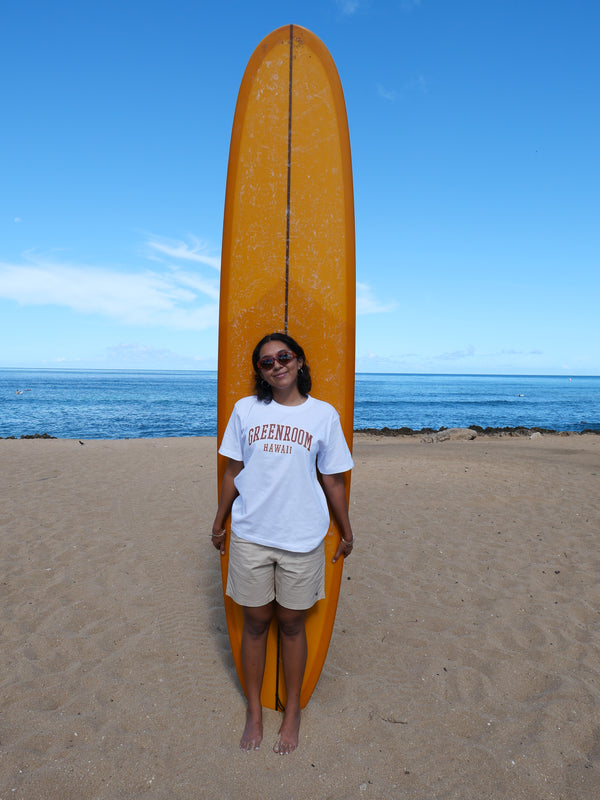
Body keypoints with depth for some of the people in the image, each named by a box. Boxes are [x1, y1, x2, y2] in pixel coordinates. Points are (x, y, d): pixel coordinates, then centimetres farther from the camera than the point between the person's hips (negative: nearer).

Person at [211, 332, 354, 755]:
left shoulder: (323, 414, -2)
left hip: (302, 538, -1)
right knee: (255, 623, 14)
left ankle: (293, 712, 36)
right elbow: (233, 472, 8)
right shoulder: (246, 409, 1)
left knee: (292, 624, 13)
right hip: (250, 535, 1)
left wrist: (347, 533, 10)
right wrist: (219, 523, 13)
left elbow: (333, 480, 5)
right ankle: (254, 711, 36)